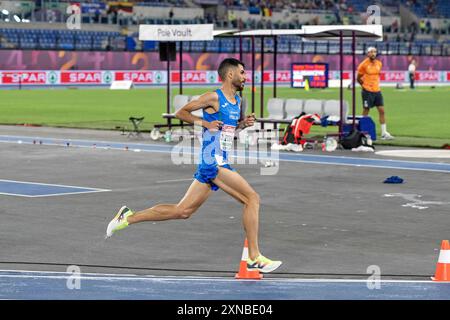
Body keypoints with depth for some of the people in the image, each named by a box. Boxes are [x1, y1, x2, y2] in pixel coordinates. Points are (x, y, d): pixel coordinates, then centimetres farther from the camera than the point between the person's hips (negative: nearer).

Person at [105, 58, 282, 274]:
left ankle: (129, 217, 20)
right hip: (213, 162, -9)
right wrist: (204, 122, -16)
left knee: (182, 211, 11)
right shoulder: (214, 98, -8)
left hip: (221, 164, 9)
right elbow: (180, 112, -3)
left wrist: (243, 124, 10)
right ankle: (254, 258, -13)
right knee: (252, 198, -15)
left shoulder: (237, 101, 17)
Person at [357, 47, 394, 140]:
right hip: (367, 92, -6)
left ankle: (384, 133, 5)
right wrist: (365, 85, 5)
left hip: (377, 90, 6)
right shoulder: (364, 64, -9)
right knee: (365, 112, -1)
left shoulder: (379, 63, 8)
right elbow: (358, 78, 0)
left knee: (382, 111, 2)